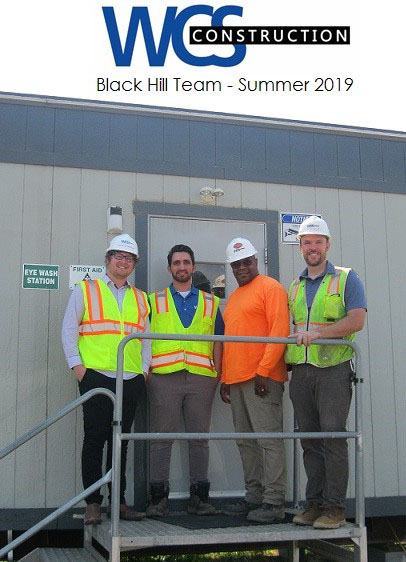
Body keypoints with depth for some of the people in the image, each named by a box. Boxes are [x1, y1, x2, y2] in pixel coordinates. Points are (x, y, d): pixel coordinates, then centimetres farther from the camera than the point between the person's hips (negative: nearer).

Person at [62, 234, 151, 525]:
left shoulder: (140, 299, 18)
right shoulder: (86, 290, 7)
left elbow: (146, 337, 18)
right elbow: (69, 329, 2)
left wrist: (144, 368, 6)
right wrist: (76, 364, -7)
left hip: (131, 380, 4)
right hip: (96, 376, -4)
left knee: (121, 441, 8)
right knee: (95, 439, -2)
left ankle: (119, 501, 15)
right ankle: (93, 504, 5)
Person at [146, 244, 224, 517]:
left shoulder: (210, 302, 16)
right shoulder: (155, 301, 13)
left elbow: (218, 341, 14)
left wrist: (217, 374, 5)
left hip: (201, 378, 1)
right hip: (163, 377, -1)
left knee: (199, 437, 5)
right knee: (162, 438, -1)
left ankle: (199, 496, 13)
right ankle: (159, 497, 5)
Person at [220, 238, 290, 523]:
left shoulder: (270, 288, -3)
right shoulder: (233, 298, 23)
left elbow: (279, 331, -13)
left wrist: (264, 371, -18)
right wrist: (225, 378, 20)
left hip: (262, 378, -9)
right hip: (237, 380, 9)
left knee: (269, 439, -7)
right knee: (246, 441, 11)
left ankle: (274, 502, -3)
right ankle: (254, 497, 18)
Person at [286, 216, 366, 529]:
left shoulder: (346, 278, 2)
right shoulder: (295, 286, 18)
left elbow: (357, 320, -10)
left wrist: (317, 332, -18)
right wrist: (298, 336, 4)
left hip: (333, 371, -5)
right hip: (301, 372, 5)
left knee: (333, 437, -7)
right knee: (310, 441, 8)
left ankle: (335, 508, 1)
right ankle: (315, 503, 16)